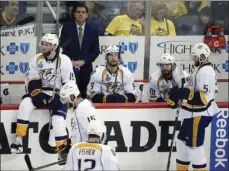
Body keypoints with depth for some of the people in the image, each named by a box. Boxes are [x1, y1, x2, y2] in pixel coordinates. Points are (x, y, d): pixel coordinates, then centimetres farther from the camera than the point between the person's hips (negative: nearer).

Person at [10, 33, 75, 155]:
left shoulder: (64, 61, -11)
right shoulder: (36, 59, 0)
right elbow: (31, 81, 0)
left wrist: (60, 99, -18)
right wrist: (38, 95, -15)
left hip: (58, 95, -4)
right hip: (41, 94, 4)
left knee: (58, 120, -27)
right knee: (25, 104, -23)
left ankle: (63, 149, -20)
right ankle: (19, 140, -20)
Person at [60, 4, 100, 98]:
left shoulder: (93, 31, 5)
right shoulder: (66, 27, 2)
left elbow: (96, 51, 3)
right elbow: (62, 46, 0)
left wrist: (83, 61, -10)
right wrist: (70, 61, -11)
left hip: (86, 67, 2)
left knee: (85, 94, 0)